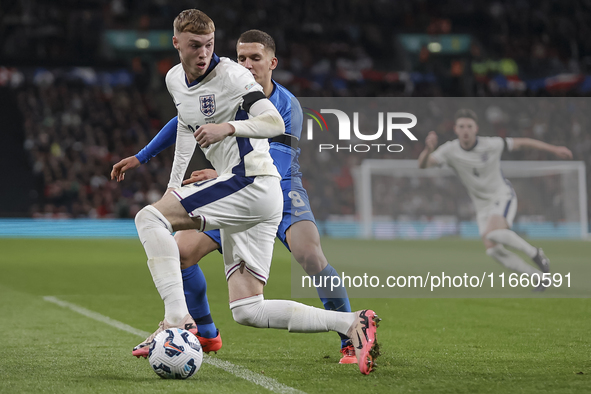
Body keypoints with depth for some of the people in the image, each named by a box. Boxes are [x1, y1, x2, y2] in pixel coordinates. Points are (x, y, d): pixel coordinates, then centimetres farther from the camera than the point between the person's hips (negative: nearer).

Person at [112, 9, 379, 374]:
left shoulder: (230, 74, -9)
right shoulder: (175, 80, 15)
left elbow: (276, 123, -18)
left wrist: (228, 128, -32)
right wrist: (173, 186, 31)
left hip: (253, 183, -9)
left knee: (149, 218, -16)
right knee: (247, 311, 1)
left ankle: (177, 318, -28)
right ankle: (352, 323, -2)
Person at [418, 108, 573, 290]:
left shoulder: (491, 144, -16)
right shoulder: (450, 150, -12)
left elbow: (521, 143, -3)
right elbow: (423, 164, -24)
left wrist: (554, 149, 1)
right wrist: (428, 149, -47)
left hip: (502, 196, -4)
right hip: (483, 206, 4)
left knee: (494, 232, -33)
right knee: (493, 250, -10)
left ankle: (534, 252, -9)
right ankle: (540, 278, 0)